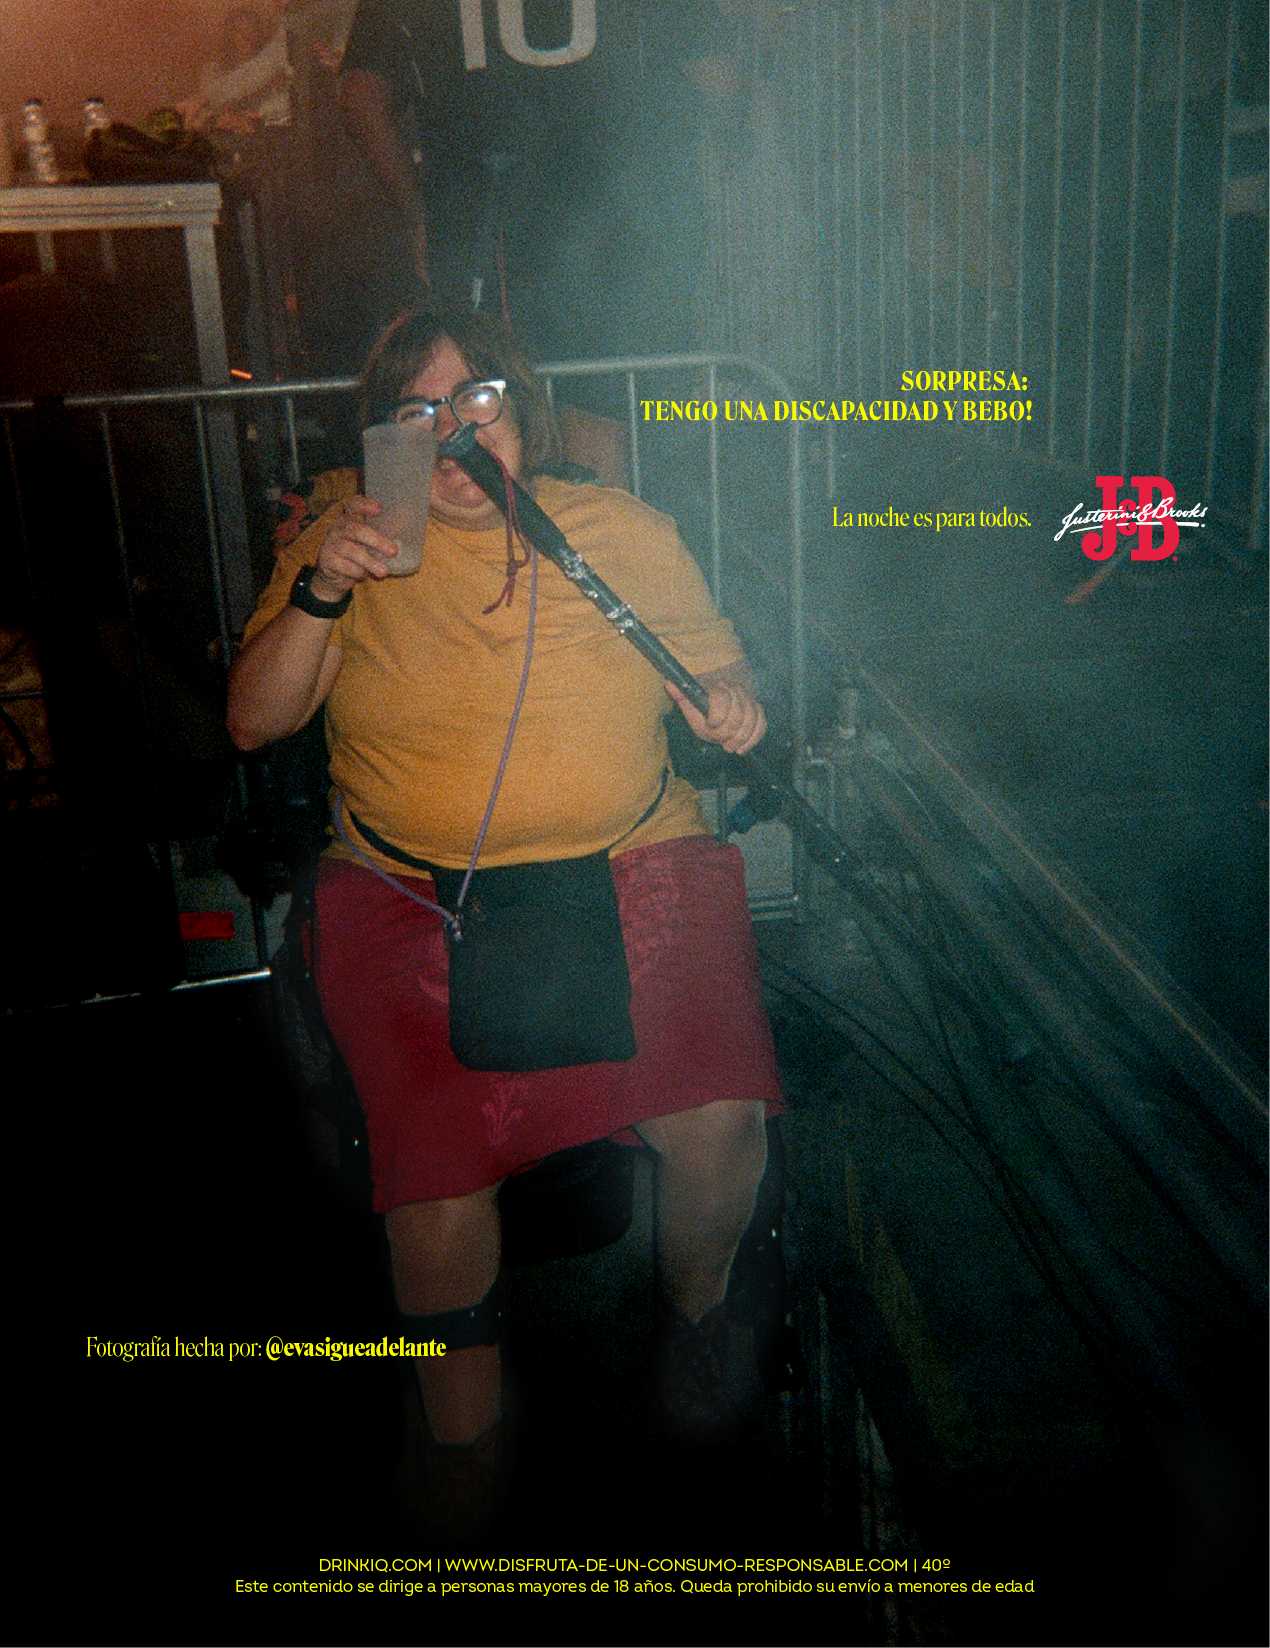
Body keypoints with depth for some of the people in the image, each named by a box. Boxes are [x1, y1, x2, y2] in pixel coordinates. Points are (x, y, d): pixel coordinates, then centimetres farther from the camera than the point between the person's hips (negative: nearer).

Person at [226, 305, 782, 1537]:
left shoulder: (625, 529, 10)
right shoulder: (348, 535, 8)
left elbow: (718, 675, 17)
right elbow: (253, 722, 2)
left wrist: (733, 706, -7)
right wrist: (321, 593, -13)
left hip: (632, 868, 1)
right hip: (414, 896, 0)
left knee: (718, 1122, -21)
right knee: (438, 1151, -22)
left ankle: (697, 1304, 16)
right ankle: (463, 1435, 6)